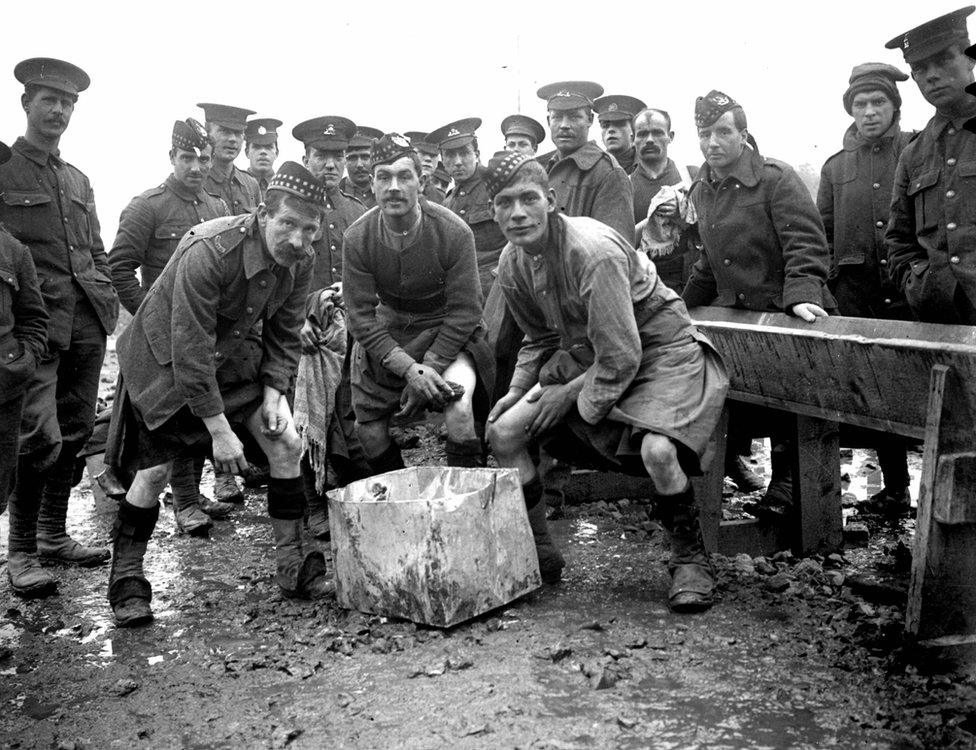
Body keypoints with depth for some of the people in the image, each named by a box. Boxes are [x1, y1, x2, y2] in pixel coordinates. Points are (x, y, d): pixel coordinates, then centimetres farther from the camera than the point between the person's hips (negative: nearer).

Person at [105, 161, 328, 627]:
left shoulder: (299, 262, -13)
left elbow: (284, 335, 1)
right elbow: (189, 351, -31)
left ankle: (291, 566, 7)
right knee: (154, 471, -6)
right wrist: (220, 430, -28)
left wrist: (275, 391, -14)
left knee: (286, 443, -4)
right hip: (162, 358, -6)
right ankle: (126, 579, 16)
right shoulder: (209, 252, -33)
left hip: (225, 358, 6)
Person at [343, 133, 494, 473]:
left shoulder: (454, 232, -20)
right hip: (388, 333, 3)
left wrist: (427, 371, -20)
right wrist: (409, 369, -24)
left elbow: (464, 311, -15)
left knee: (458, 409, -29)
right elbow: (360, 315, -12)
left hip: (448, 332, -3)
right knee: (368, 429, 3)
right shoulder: (357, 238, -13)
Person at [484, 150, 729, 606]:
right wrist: (516, 391, -1)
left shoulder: (595, 252, -30)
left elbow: (621, 357, -27)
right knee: (502, 432, -4)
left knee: (657, 451, -33)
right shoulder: (512, 264, -6)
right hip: (586, 357, 7)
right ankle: (538, 554, 13)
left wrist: (575, 398, -15)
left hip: (661, 350, -7)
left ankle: (691, 560, -4)